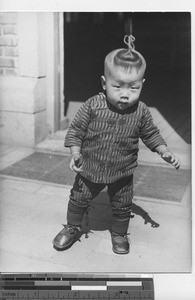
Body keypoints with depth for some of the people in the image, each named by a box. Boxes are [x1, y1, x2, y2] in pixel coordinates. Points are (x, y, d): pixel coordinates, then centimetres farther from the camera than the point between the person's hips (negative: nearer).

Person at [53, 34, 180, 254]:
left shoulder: (141, 112, -13)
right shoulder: (92, 106, -18)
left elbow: (151, 134, 2)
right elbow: (76, 129, -10)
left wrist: (165, 152, -8)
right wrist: (75, 153, -21)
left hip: (123, 173, 1)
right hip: (90, 170, 0)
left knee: (122, 206, 17)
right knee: (78, 200, 15)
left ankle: (119, 234, 44)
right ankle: (72, 228, 42)